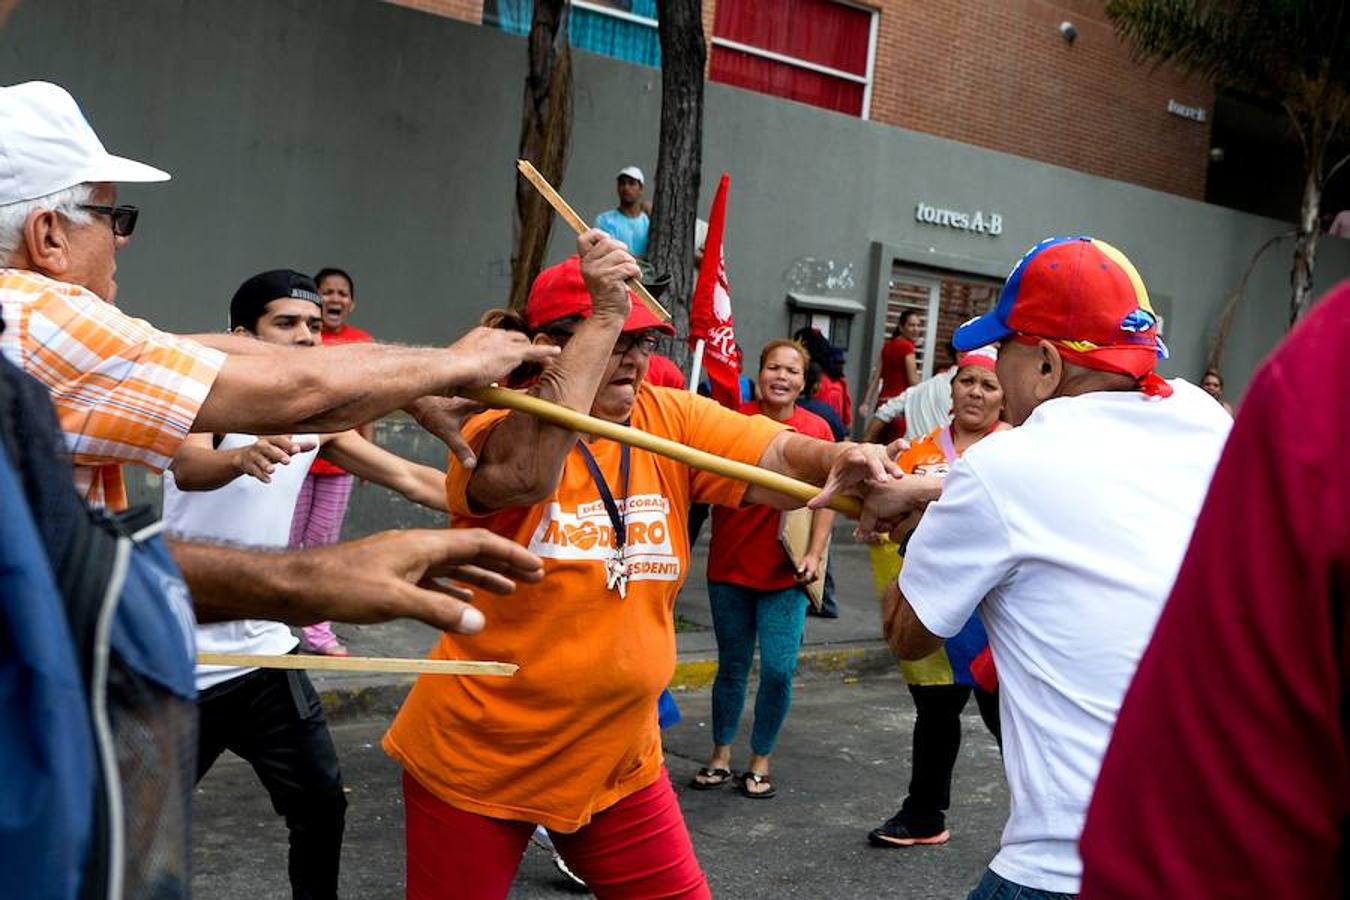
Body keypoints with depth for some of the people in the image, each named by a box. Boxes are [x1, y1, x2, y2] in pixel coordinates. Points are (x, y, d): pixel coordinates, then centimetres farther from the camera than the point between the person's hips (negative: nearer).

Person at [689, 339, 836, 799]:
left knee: (779, 669, -3)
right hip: (731, 566, 1)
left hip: (786, 573, 0)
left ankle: (760, 761, 15)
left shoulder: (816, 429, -2)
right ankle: (720, 756, 26)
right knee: (732, 666, 12)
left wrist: (815, 553, -7)